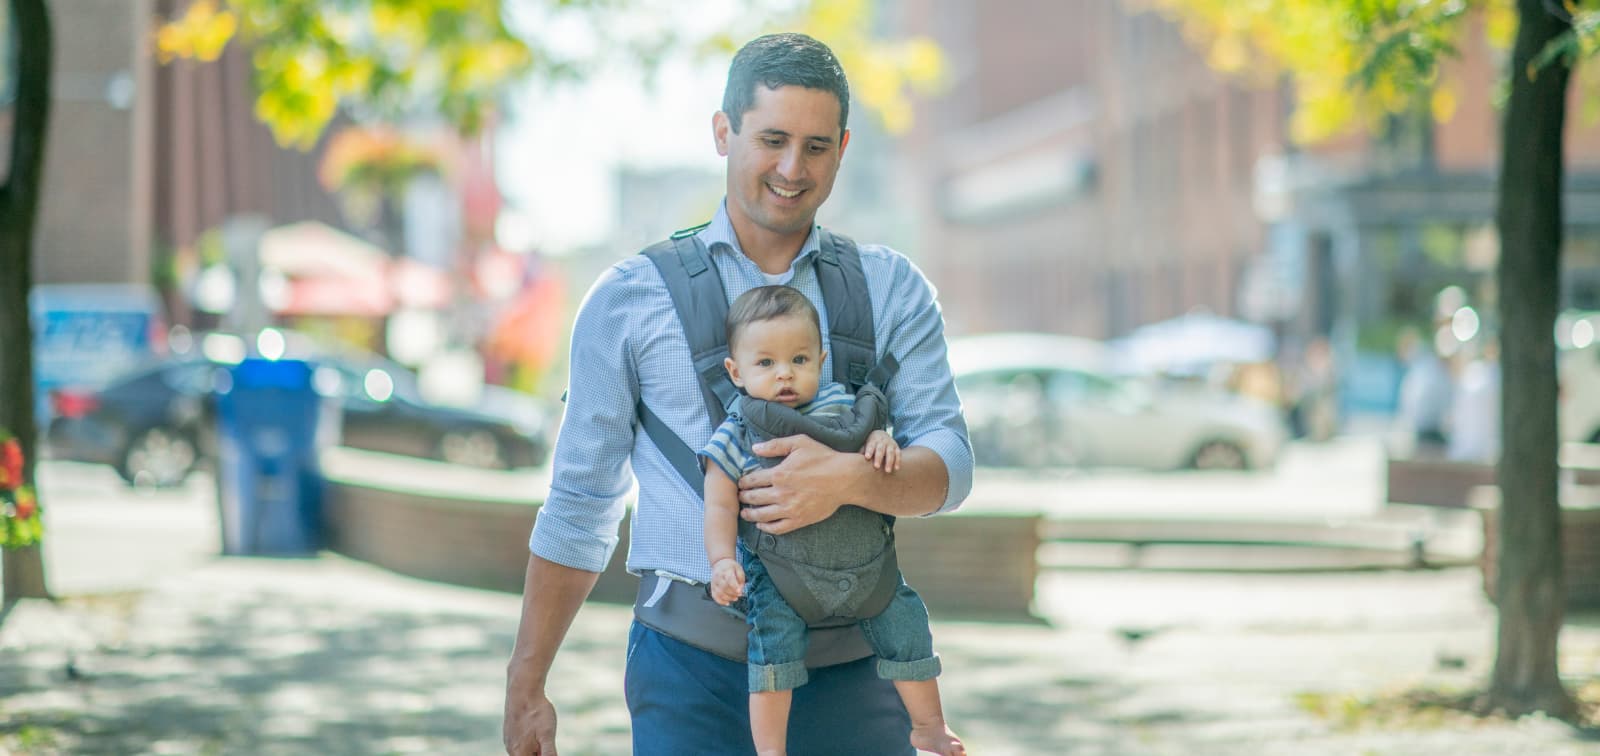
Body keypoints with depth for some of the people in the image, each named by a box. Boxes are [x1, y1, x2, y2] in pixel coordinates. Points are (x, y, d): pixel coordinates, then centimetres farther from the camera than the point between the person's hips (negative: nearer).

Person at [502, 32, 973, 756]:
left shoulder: (892, 290, 9)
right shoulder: (631, 298, 5)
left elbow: (949, 465, 1)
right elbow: (580, 502, 9)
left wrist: (851, 479, -21)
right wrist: (526, 682, 8)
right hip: (691, 663, -1)